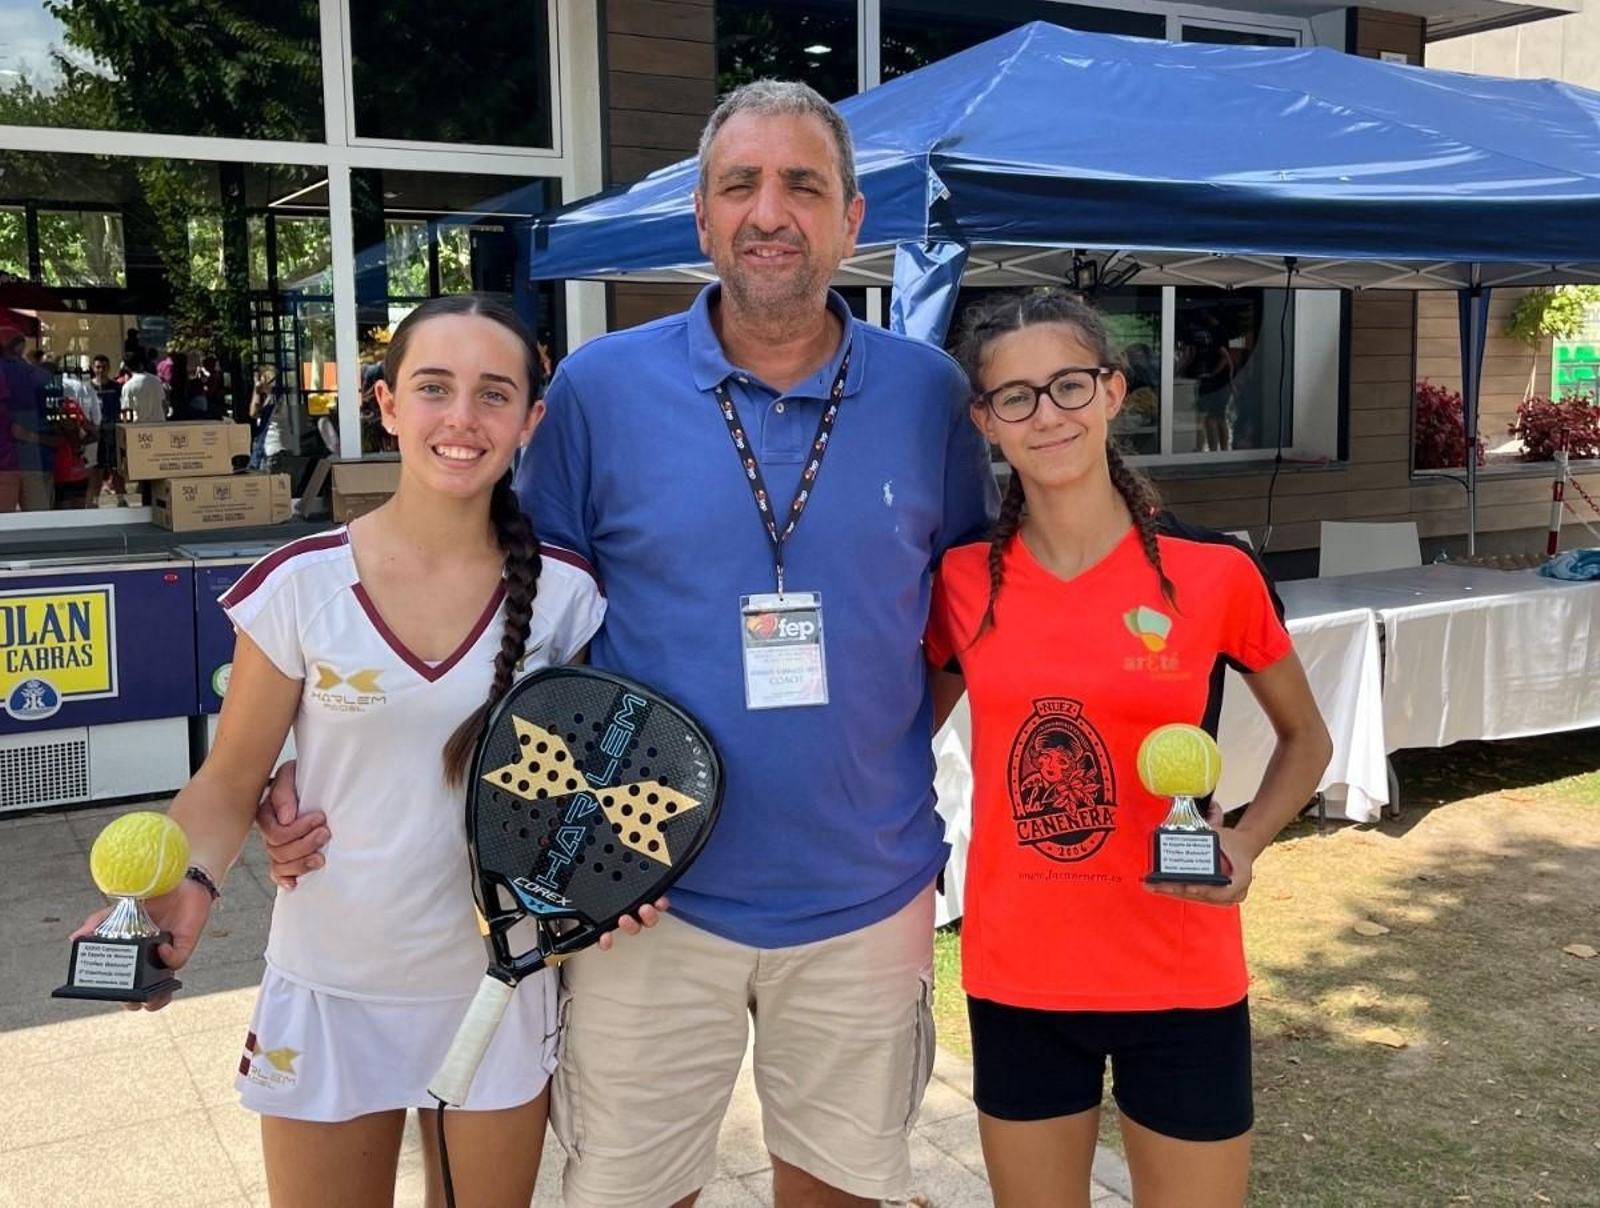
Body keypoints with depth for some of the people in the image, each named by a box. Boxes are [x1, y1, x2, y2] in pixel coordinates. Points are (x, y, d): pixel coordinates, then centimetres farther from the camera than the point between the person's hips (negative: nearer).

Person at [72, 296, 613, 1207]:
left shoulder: (563, 594, -8)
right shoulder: (301, 585, -12)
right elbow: (232, 782, -4)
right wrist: (187, 886, -23)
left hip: (500, 990, 1)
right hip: (329, 992, -1)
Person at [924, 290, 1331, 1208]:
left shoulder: (1215, 572, -9)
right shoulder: (962, 583, -4)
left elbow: (1306, 738, 6)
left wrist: (1246, 846, -11)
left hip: (1181, 981, -1)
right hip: (1016, 978, 2)